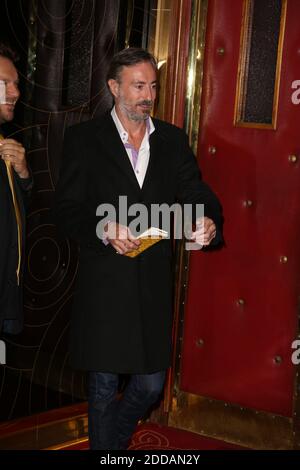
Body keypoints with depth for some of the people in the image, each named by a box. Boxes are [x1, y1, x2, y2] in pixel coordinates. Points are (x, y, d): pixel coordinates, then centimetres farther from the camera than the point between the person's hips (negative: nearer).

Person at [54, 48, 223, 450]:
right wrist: (103, 230, -24)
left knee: (151, 384, 12)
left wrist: (208, 221, -20)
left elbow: (196, 194, 3)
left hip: (154, 284, 3)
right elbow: (67, 209, -5)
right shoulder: (84, 138, -2)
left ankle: (116, 437, 41)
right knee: (104, 386, 9)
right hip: (104, 284, -3)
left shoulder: (173, 140, 9)